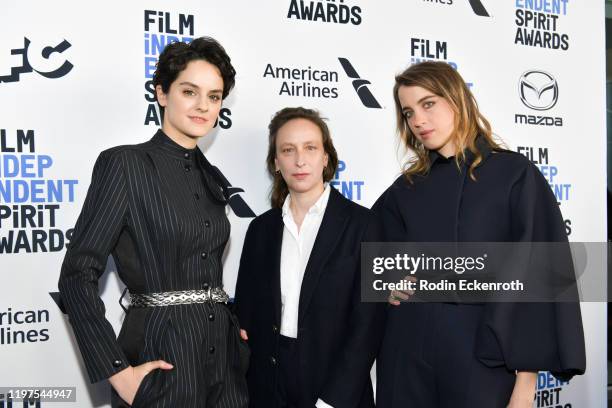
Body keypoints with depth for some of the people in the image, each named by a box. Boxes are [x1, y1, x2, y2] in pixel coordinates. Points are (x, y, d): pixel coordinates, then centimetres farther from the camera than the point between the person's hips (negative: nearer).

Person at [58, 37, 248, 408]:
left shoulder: (211, 177, 10)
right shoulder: (124, 163, -9)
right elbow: (78, 274, -13)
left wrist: (233, 324, 6)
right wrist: (117, 372, -16)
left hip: (223, 356, 6)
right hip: (161, 357, -6)